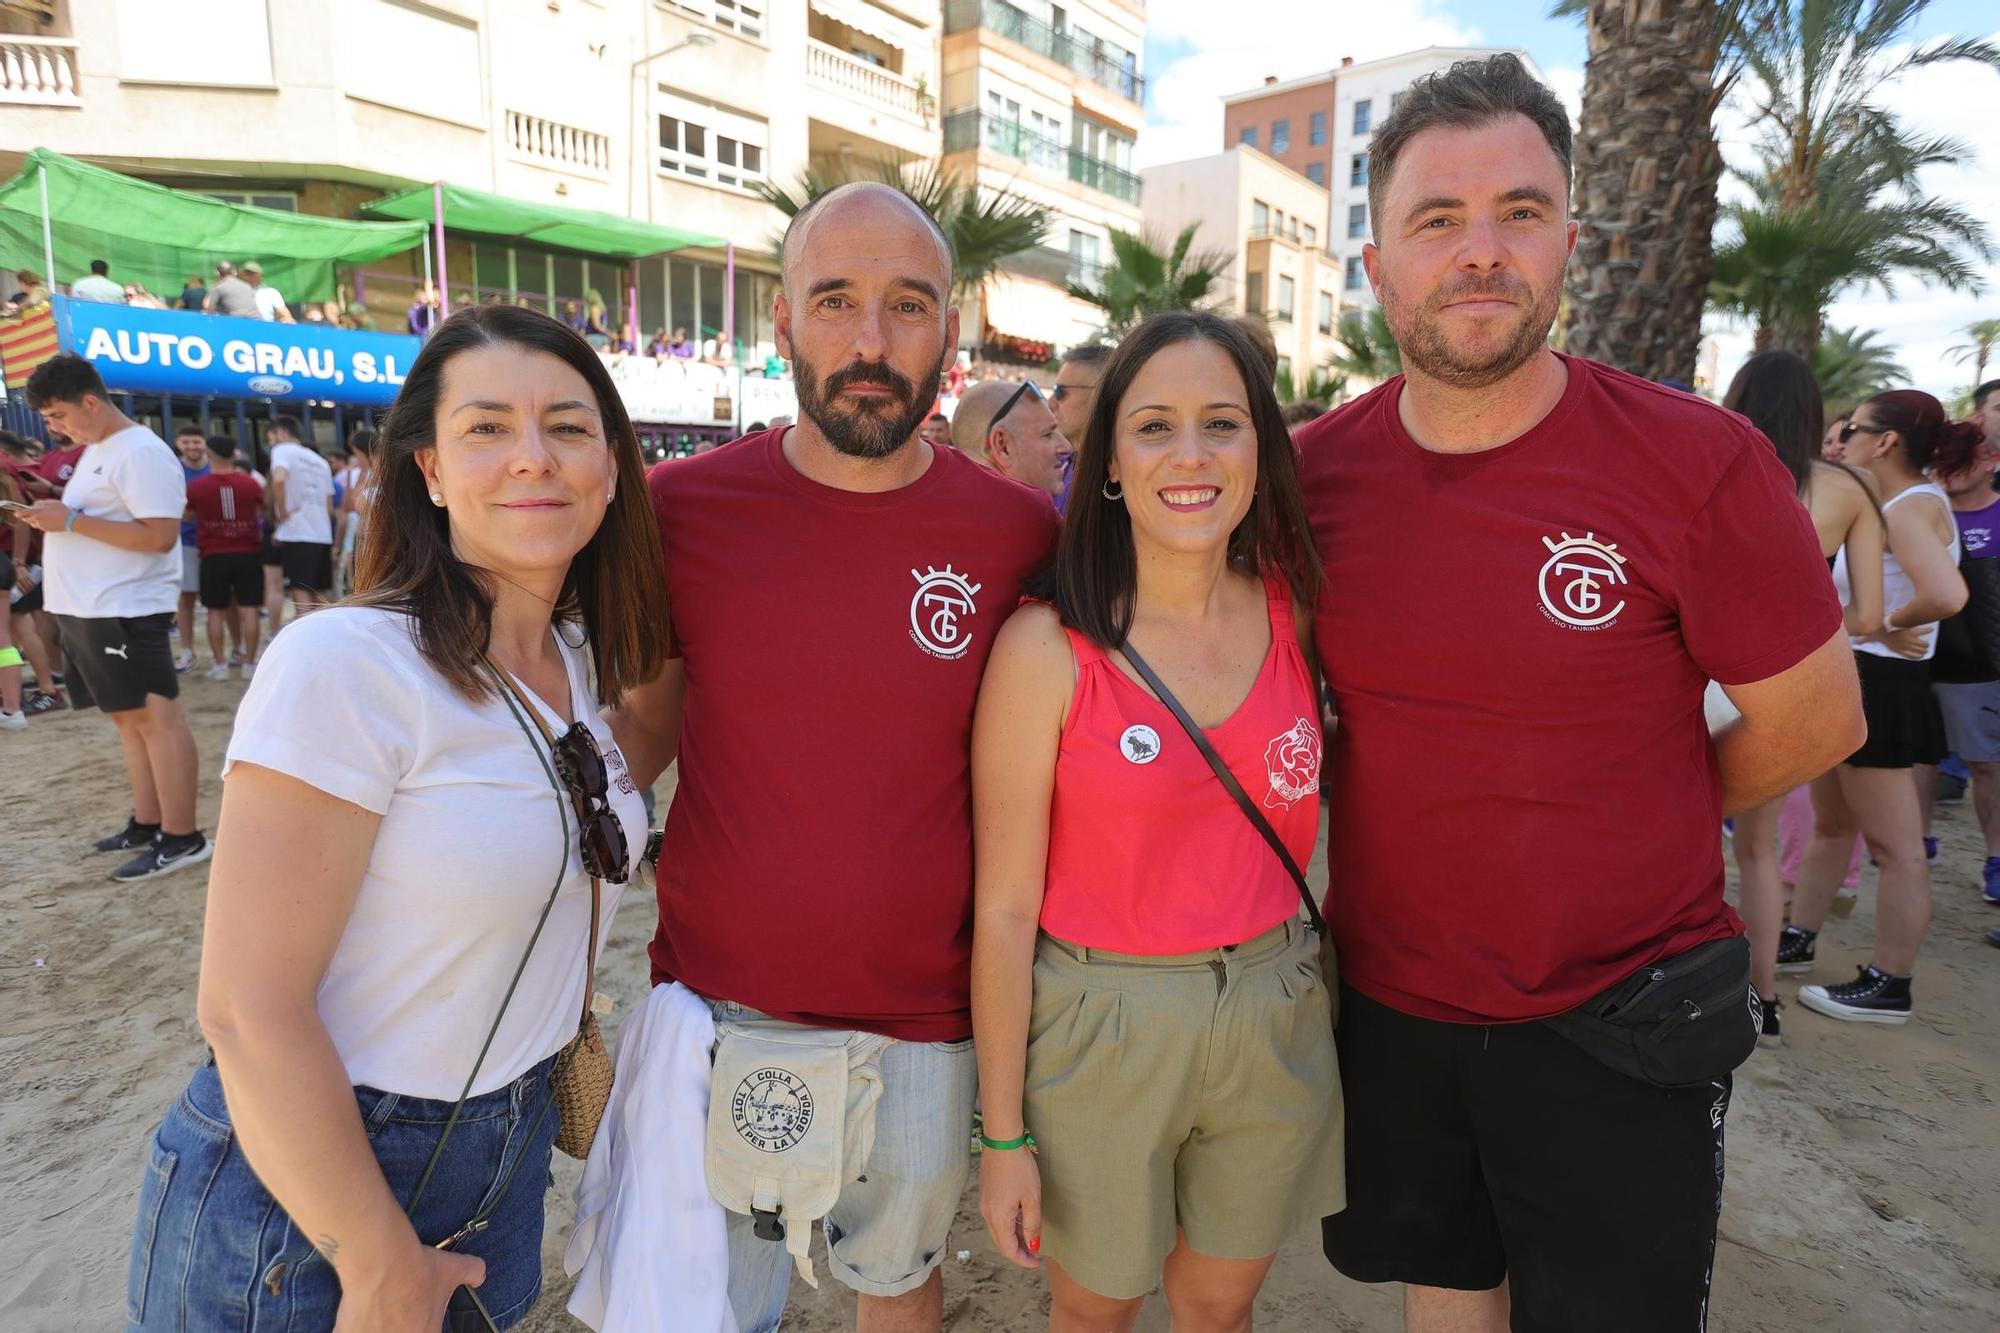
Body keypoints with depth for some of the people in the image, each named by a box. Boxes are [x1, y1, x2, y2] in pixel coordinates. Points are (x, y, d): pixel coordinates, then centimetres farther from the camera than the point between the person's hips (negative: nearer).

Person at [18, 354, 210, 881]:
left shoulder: (140, 452, -14)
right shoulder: (97, 449, 18)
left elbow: (159, 536, -22)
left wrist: (71, 522, -20)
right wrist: (57, 516, 9)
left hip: (125, 612, -10)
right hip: (87, 610, 10)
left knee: (157, 719, -7)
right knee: (129, 719, 13)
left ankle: (182, 838, -3)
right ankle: (147, 824, 21)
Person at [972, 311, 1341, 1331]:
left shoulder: (1296, 617, -4)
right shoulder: (1046, 647, -16)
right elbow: (1005, 908, -12)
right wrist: (1003, 1135, -7)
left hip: (1271, 1019, 4)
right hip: (1099, 1028, -3)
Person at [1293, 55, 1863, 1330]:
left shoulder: (1702, 463, -16)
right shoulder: (1314, 470, -8)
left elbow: (1815, 723, -5)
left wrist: (1622, 835, 2)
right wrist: (1391, 818, 3)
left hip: (1622, 1031, -2)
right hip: (1387, 1003, 3)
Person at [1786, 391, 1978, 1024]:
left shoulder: (1911, 507, -16)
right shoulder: (1892, 506, 13)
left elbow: (1946, 594, -32)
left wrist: (1888, 625, -17)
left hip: (1881, 687, -10)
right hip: (1852, 679, 10)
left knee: (1895, 846, -1)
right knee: (1831, 825, 18)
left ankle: (1888, 987, 8)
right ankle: (1797, 940, 30)